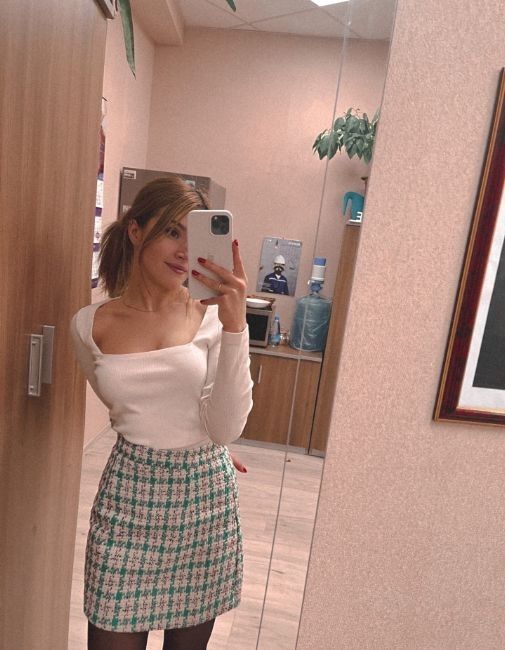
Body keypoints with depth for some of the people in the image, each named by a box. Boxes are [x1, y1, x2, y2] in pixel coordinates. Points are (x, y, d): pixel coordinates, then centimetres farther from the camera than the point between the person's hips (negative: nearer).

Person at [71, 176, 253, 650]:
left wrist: (235, 325, -25)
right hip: (129, 493, 0)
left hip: (205, 494, 0)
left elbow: (226, 428, -15)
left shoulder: (212, 316, -9)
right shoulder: (89, 325, -4)